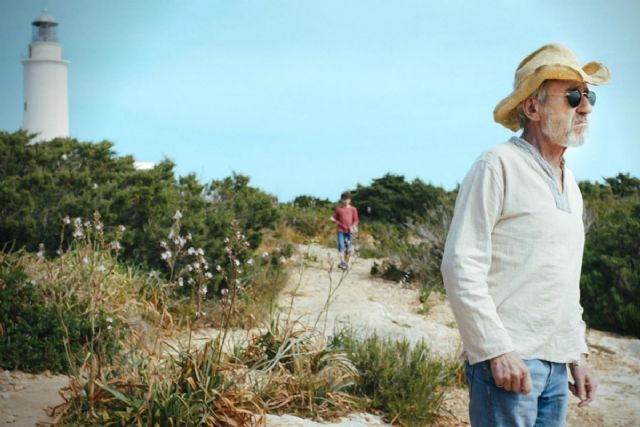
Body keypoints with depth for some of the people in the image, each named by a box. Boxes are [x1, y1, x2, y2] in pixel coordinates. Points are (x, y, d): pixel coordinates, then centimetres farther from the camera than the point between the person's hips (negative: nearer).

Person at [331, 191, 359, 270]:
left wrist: (354, 226, -12)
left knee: (348, 248, 4)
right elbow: (335, 218, 16)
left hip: (349, 231, 0)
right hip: (341, 230, 0)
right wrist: (333, 219, -7)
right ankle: (342, 262, -19)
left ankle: (346, 263, 17)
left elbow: (356, 220, 6)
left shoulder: (353, 209, 4)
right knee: (341, 246, -15)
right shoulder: (338, 208, 7)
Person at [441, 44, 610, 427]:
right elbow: (461, 266, -15)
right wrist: (497, 350, -19)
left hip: (556, 366, 8)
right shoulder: (499, 166, -9)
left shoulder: (570, 185, 17)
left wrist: (578, 352, 18)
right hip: (507, 359, -8)